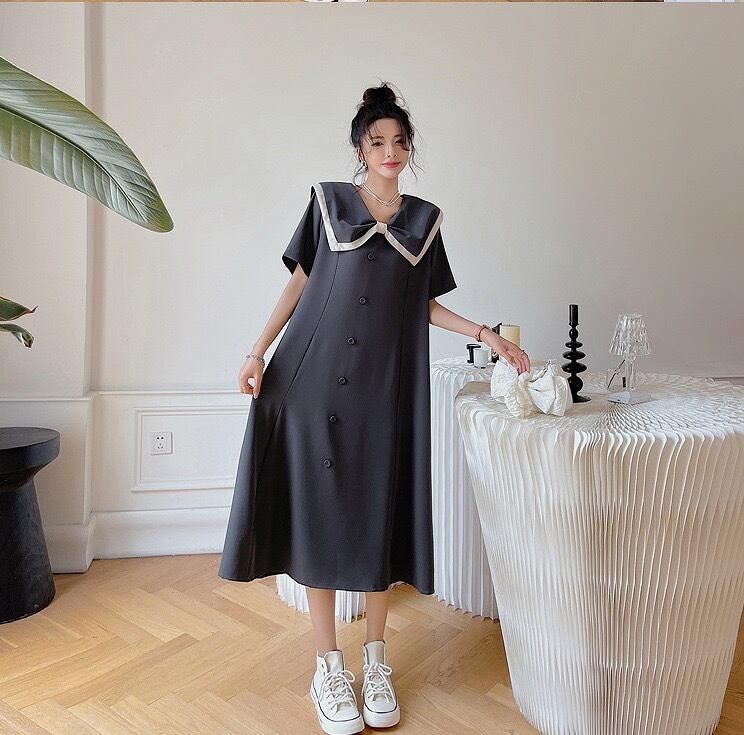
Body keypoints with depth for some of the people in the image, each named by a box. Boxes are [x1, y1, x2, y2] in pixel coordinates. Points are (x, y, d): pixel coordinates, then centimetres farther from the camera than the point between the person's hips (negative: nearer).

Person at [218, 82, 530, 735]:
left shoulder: (425, 219, 12)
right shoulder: (328, 201, 7)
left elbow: (424, 306, 14)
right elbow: (300, 281, 7)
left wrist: (486, 334, 3)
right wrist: (260, 351, -2)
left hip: (386, 386, 2)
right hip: (317, 379, -1)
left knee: (379, 512, 4)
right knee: (321, 511, 0)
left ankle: (376, 658, 21)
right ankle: (328, 664, 13)